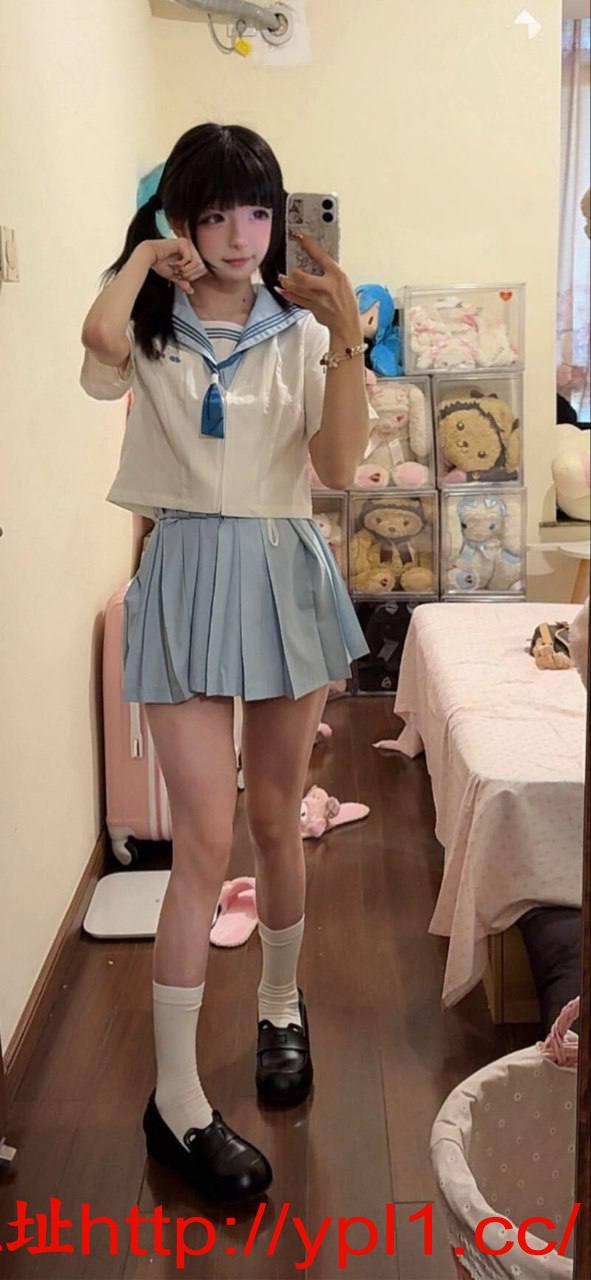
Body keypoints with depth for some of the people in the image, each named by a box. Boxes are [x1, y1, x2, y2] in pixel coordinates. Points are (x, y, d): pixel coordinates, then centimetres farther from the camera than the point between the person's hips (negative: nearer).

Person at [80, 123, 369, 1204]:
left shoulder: (300, 330, 4)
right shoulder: (151, 330, -1)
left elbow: (339, 466, -8)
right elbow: (97, 341, -26)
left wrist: (346, 338, -17)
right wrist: (142, 260, -8)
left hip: (284, 572, 3)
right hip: (188, 577, -2)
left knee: (275, 817, 14)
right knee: (204, 837, -6)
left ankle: (281, 1005, 38)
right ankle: (176, 1101, 5)